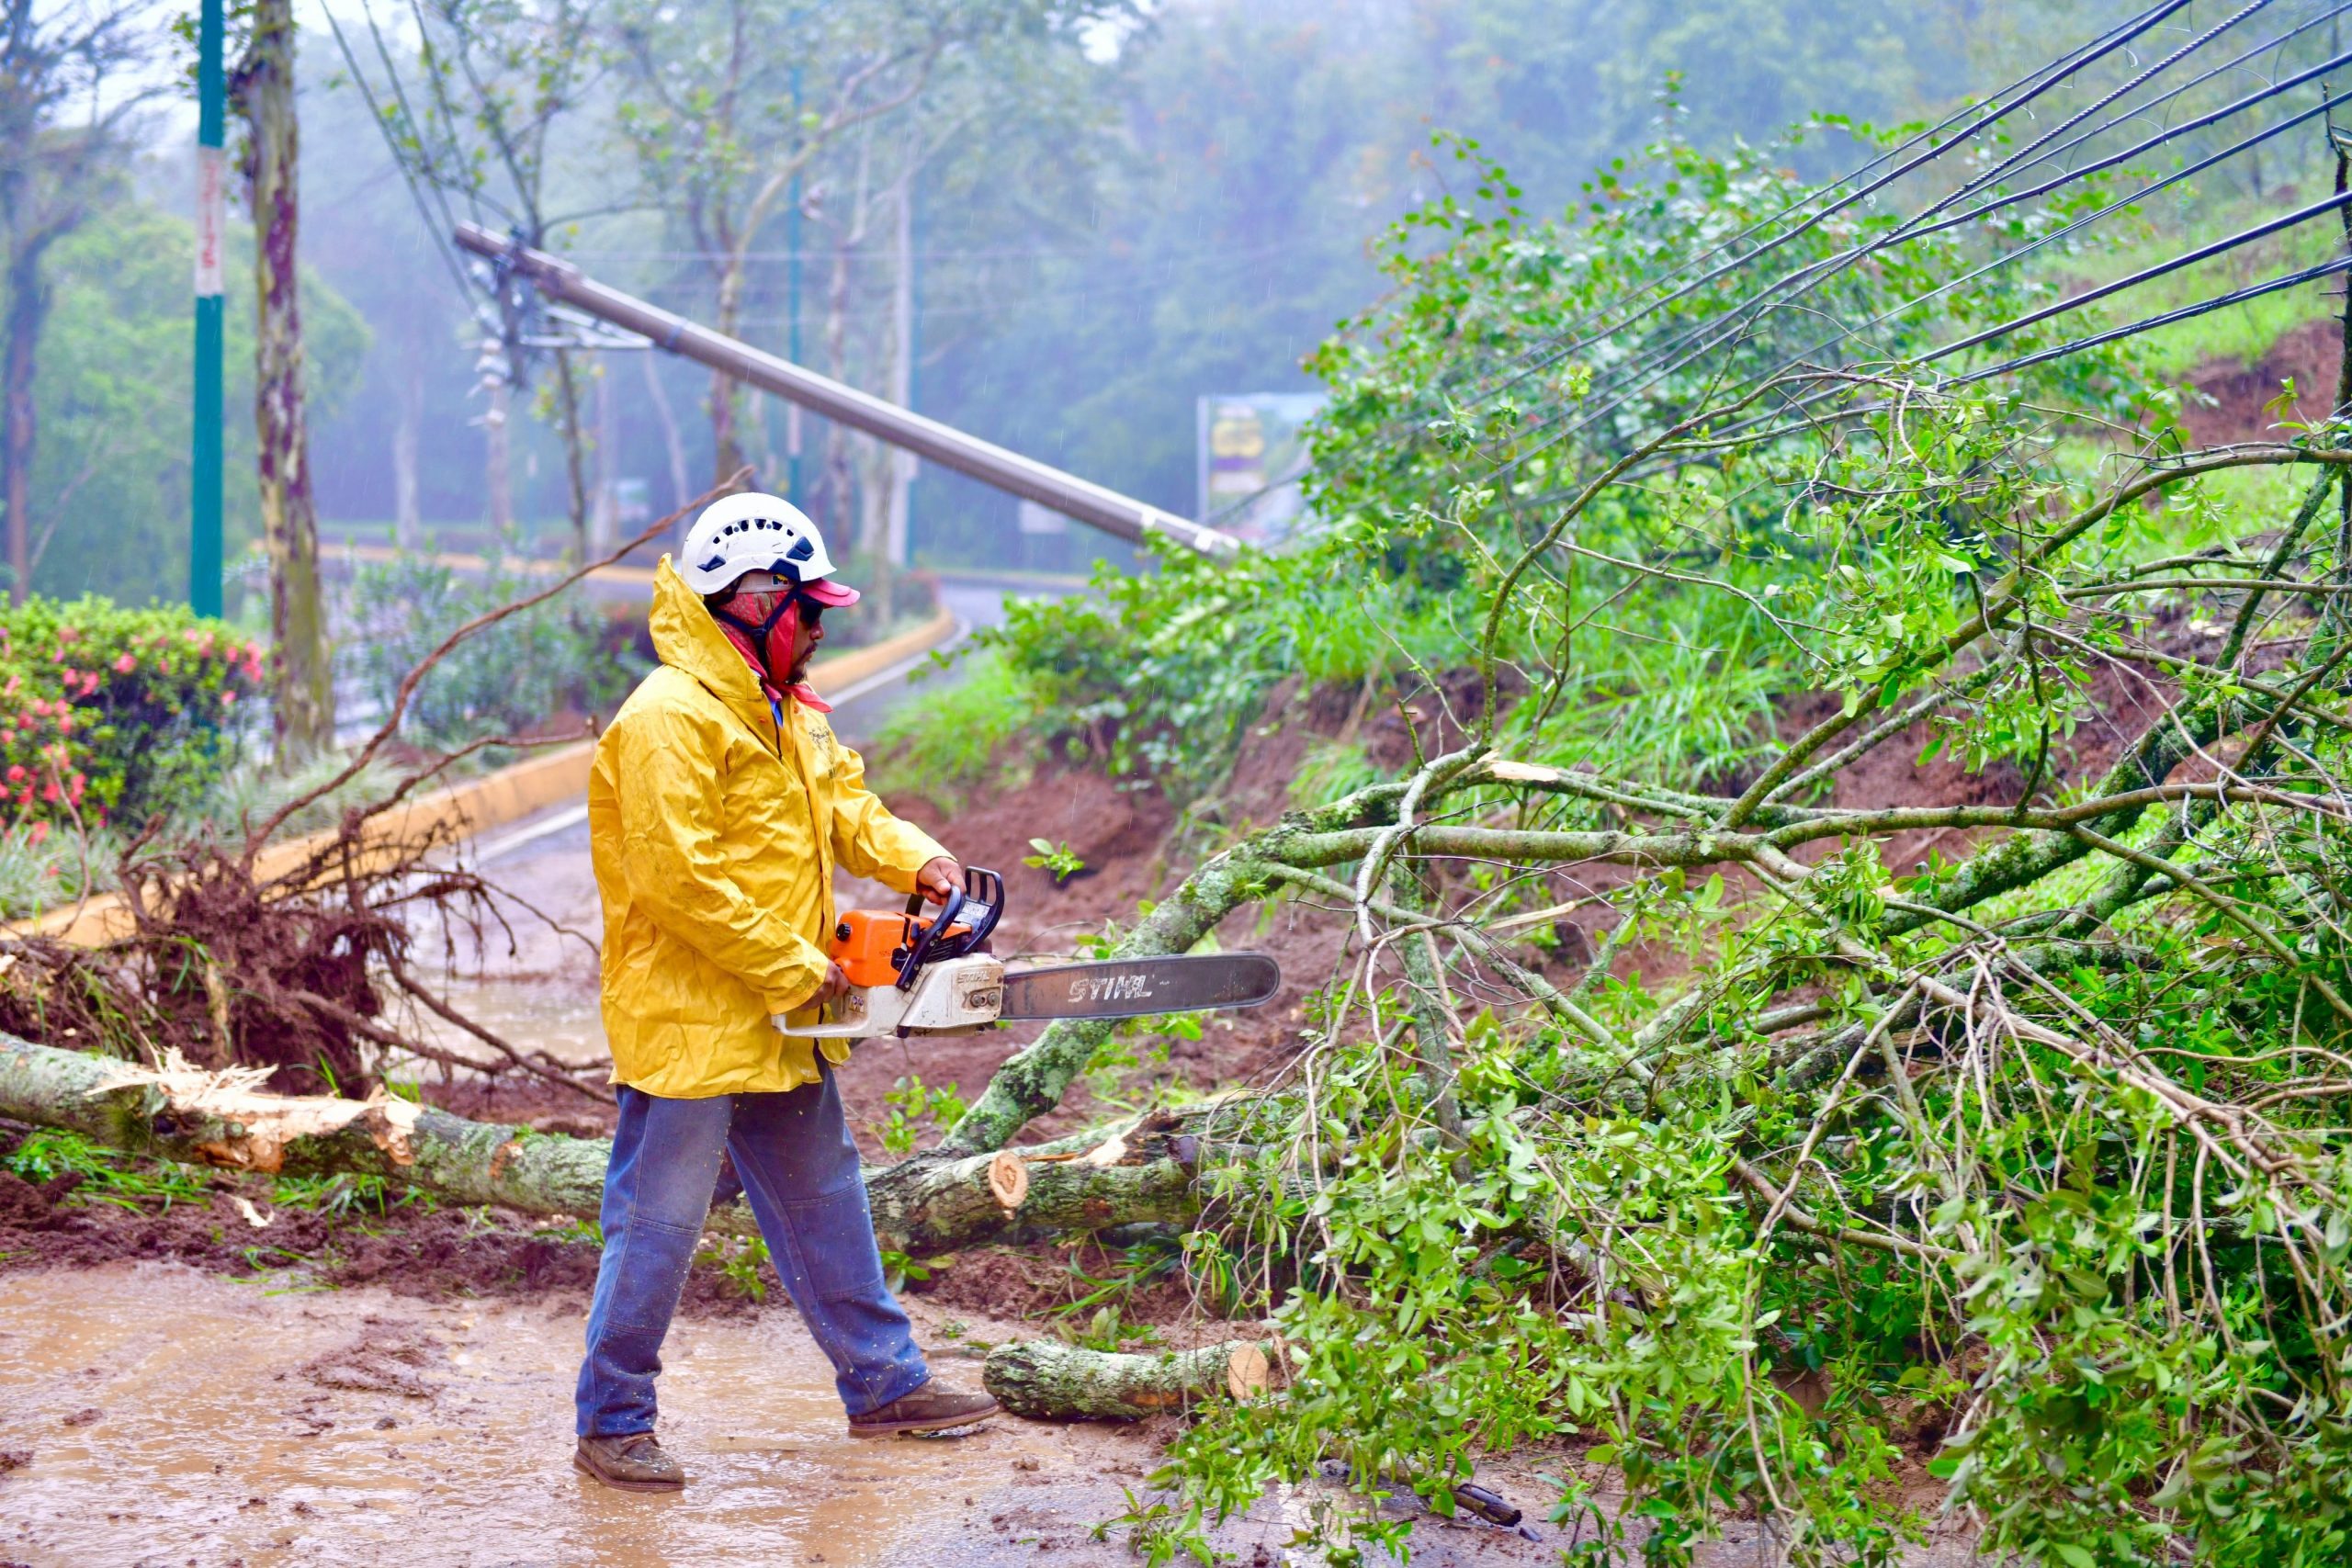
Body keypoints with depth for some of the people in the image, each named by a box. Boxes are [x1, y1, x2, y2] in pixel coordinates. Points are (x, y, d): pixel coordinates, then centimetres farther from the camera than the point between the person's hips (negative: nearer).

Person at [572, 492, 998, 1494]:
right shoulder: (671, 718, -20)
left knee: (824, 1203, 18)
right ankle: (613, 1423, 9)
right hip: (685, 1023, -10)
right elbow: (679, 877, -25)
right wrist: (794, 967, -20)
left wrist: (916, 860, -2)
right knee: (658, 1221, -1)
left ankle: (884, 1384, 29)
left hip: (781, 1030, 10)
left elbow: (845, 805, 19)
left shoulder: (787, 714, 12)